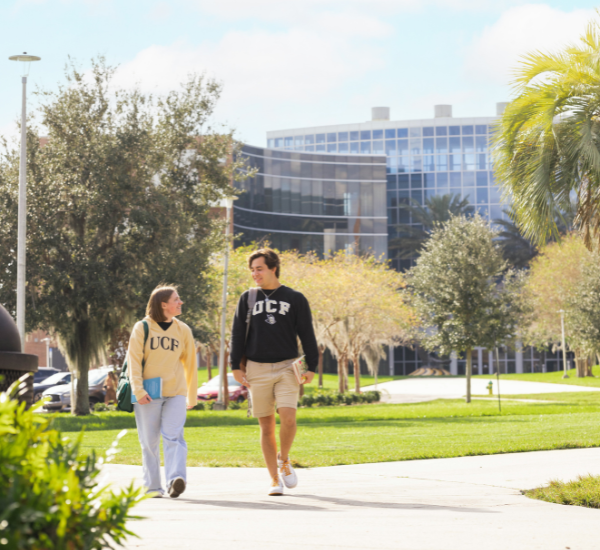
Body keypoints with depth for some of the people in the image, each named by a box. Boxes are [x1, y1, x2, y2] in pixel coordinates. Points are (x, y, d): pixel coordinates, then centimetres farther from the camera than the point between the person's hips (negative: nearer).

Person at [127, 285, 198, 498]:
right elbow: (133, 361, -4)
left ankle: (175, 479, -26)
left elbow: (190, 364, 14)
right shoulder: (142, 328, 0)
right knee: (149, 442, 3)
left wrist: (192, 396, 17)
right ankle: (152, 486, 11)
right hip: (148, 395, -1)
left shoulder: (183, 330, 9)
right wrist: (138, 390, -15)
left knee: (173, 437, -15)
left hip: (175, 393, 1)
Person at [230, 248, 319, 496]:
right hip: (257, 370, 2)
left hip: (287, 368, -2)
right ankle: (274, 479, 9)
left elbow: (307, 335, 6)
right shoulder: (248, 299, 9)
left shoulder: (295, 299, 5)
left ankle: (283, 459, 11)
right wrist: (236, 366, 2)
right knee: (266, 426, 2)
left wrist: (311, 367, 0)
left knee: (288, 418, -17)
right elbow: (238, 334, 10)